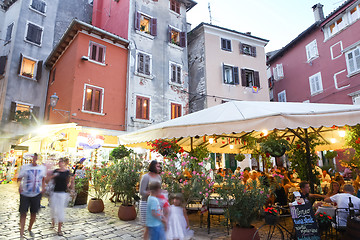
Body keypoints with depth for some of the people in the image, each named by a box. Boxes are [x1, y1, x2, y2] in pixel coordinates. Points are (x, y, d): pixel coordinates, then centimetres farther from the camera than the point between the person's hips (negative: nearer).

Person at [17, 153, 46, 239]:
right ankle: (21, 233, 11)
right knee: (23, 213, -2)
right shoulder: (25, 167, -5)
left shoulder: (42, 168, 4)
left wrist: (43, 188, 6)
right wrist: (20, 185, -20)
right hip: (25, 194, -2)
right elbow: (19, 178, -2)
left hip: (36, 194, 3)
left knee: (34, 213, 12)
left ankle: (30, 229, 35)